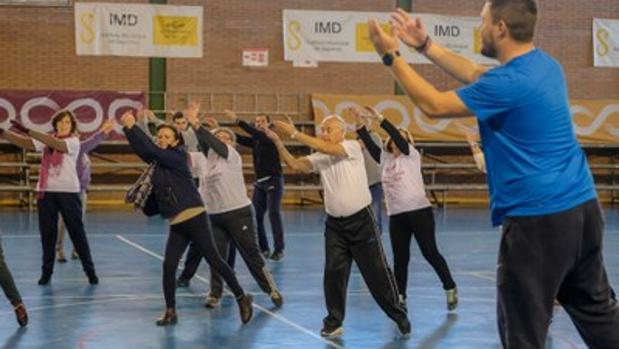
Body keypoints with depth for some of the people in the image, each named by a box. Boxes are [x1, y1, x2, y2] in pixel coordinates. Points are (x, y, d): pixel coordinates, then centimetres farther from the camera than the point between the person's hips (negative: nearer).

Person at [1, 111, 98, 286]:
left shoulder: (73, 141, -4)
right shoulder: (46, 140, 8)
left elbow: (55, 143, -22)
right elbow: (25, 143, -5)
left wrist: (27, 130, -29)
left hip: (68, 191, -3)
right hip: (46, 191, 3)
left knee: (77, 231, 2)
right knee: (47, 232, 5)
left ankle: (90, 270, 10)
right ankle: (47, 271, 15)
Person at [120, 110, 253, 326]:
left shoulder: (177, 158, -7)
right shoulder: (158, 162, 12)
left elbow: (151, 150, -19)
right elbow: (143, 149, 0)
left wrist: (132, 127, -18)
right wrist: (127, 128, -12)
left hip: (194, 217, -7)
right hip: (176, 223, 7)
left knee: (214, 260, -3)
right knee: (168, 265, -2)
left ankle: (242, 298, 9)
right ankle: (170, 312, 8)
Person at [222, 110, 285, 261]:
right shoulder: (255, 140, 11)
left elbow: (255, 133, -25)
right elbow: (240, 139, -1)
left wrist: (237, 121, -32)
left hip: (273, 181, -7)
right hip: (260, 182, 7)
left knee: (274, 214, -11)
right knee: (256, 215, 1)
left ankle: (279, 249, -7)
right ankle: (263, 248, 10)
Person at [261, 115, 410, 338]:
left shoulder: (353, 147, -9)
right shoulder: (319, 158, 4)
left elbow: (326, 148, -25)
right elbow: (295, 164, -8)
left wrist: (294, 134, -27)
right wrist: (278, 143, -23)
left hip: (361, 220, -4)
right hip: (335, 223, 4)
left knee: (377, 271, 0)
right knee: (333, 272, 0)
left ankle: (399, 316, 14)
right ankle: (334, 322, 11)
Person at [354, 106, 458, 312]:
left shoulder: (412, 156, 0)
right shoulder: (385, 159, 13)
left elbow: (398, 137, -14)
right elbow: (370, 146, 3)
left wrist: (379, 119, -20)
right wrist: (362, 126, -10)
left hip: (419, 211, -5)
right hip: (396, 216, 5)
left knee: (430, 253, -2)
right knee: (400, 258, 6)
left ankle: (450, 289, 11)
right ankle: (399, 297, 12)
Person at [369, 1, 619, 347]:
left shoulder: (509, 83, -19)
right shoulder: (545, 65, 9)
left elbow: (434, 105, -9)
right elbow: (477, 75, 21)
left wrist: (391, 56, 0)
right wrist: (425, 44, 21)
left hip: (539, 218, -9)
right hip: (583, 207, 9)